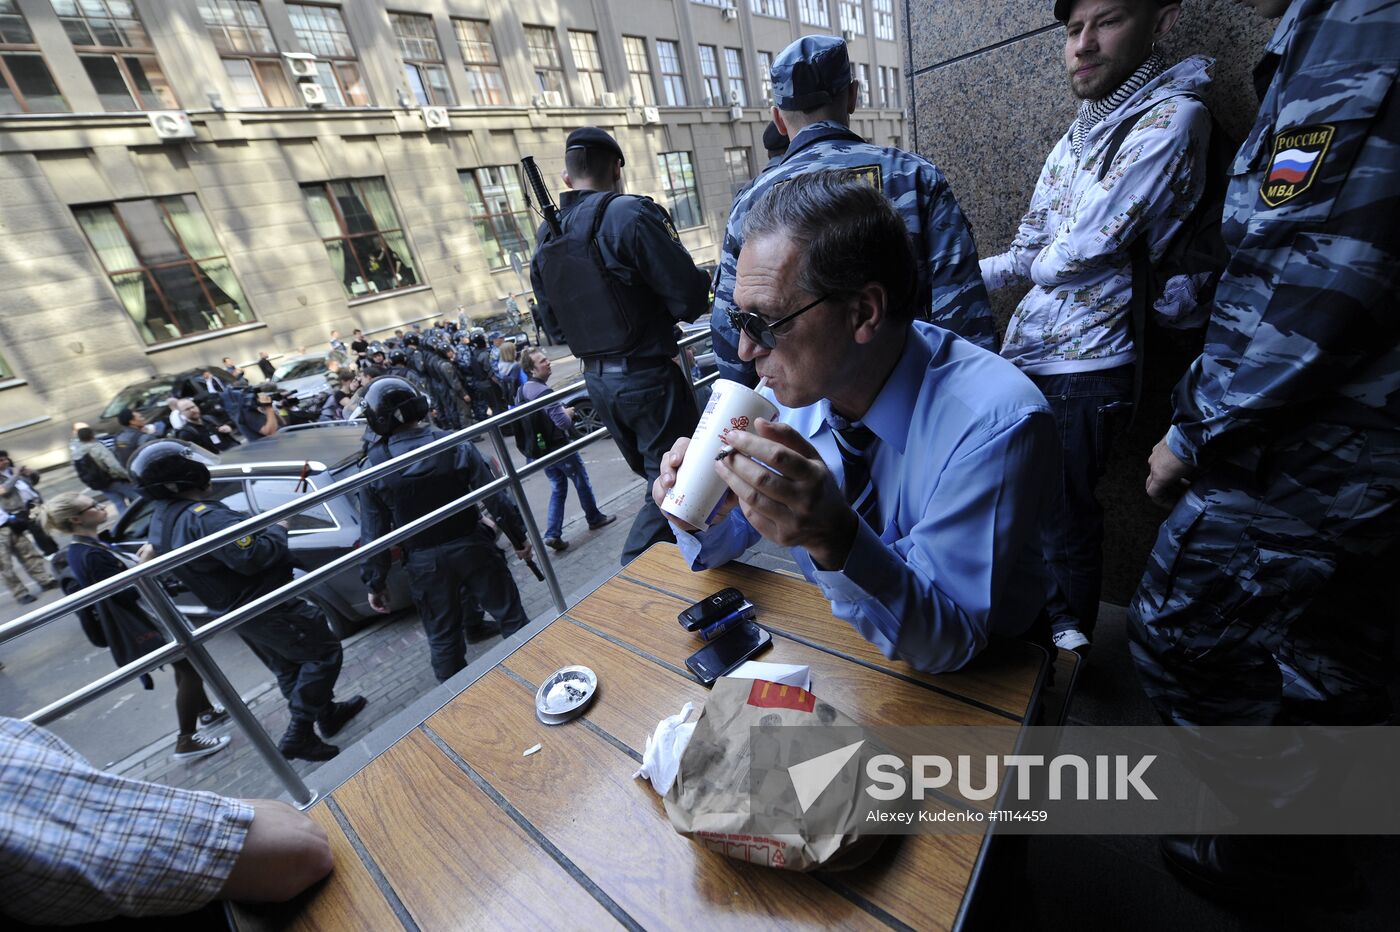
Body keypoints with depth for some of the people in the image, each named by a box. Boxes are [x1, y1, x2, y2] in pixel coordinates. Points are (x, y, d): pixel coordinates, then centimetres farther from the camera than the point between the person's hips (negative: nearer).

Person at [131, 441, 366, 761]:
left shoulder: (161, 521, 7)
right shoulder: (203, 516, -27)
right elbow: (253, 555, -33)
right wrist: (277, 529, -15)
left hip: (235, 612, 10)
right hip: (268, 607, -10)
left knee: (288, 669, 22)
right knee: (324, 652, 2)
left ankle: (328, 713, 36)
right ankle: (298, 736, 3)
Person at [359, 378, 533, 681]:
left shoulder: (373, 470, -9)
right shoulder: (456, 445, -12)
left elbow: (375, 535, -4)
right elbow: (495, 498, -11)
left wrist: (375, 584, 8)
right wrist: (519, 538, 1)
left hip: (425, 563, 1)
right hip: (473, 547, -1)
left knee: (443, 638, 18)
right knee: (510, 614, 15)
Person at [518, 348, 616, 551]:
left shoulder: (524, 389, 6)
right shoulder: (544, 392, -23)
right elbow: (563, 422, -28)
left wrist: (562, 412, 12)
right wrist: (568, 413, -6)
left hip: (541, 449, 8)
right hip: (559, 447, -8)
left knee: (557, 489, 15)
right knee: (582, 483, 13)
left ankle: (553, 534, 9)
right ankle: (594, 518, 30)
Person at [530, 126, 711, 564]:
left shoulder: (547, 236, 8)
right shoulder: (629, 213, -13)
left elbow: (554, 326, 14)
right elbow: (689, 298, -17)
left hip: (597, 380, 8)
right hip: (647, 376, -8)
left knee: (657, 479, 22)